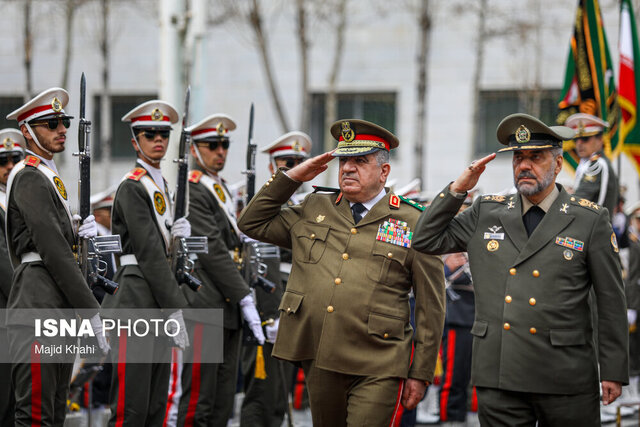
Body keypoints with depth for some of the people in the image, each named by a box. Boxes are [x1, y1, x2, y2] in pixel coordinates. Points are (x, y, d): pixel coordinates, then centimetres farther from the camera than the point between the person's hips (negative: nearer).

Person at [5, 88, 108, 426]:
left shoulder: (48, 176, 20)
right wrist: (92, 311, -18)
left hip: (57, 308, 10)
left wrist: (79, 232, -1)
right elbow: (52, 250, -18)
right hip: (37, 308, -10)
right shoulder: (30, 178, -12)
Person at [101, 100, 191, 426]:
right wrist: (174, 309, -18)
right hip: (136, 302, -9)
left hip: (157, 301, 9)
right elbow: (148, 252, -16)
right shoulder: (132, 187, -10)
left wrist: (178, 234, 1)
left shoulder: (160, 184, 18)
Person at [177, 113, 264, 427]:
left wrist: (243, 298, 13)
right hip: (205, 307, -9)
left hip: (229, 309, 9)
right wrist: (244, 298, -18)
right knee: (198, 402, -8)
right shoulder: (191, 190, -11)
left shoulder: (222, 190, 19)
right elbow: (212, 251, -17)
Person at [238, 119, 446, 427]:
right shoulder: (314, 210, 15)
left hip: (376, 370, -5)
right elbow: (252, 223, 21)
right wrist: (292, 177, 10)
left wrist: (420, 374, -1)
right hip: (318, 361, 5)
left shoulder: (412, 223, 1)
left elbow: (430, 306, 2)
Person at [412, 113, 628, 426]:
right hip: (498, 377, 2)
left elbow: (611, 302, 2)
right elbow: (426, 241, 13)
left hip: (565, 377, -2)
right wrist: (458, 189, 2)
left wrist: (613, 371, 0)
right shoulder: (486, 213, 11)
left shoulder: (590, 220, 2)